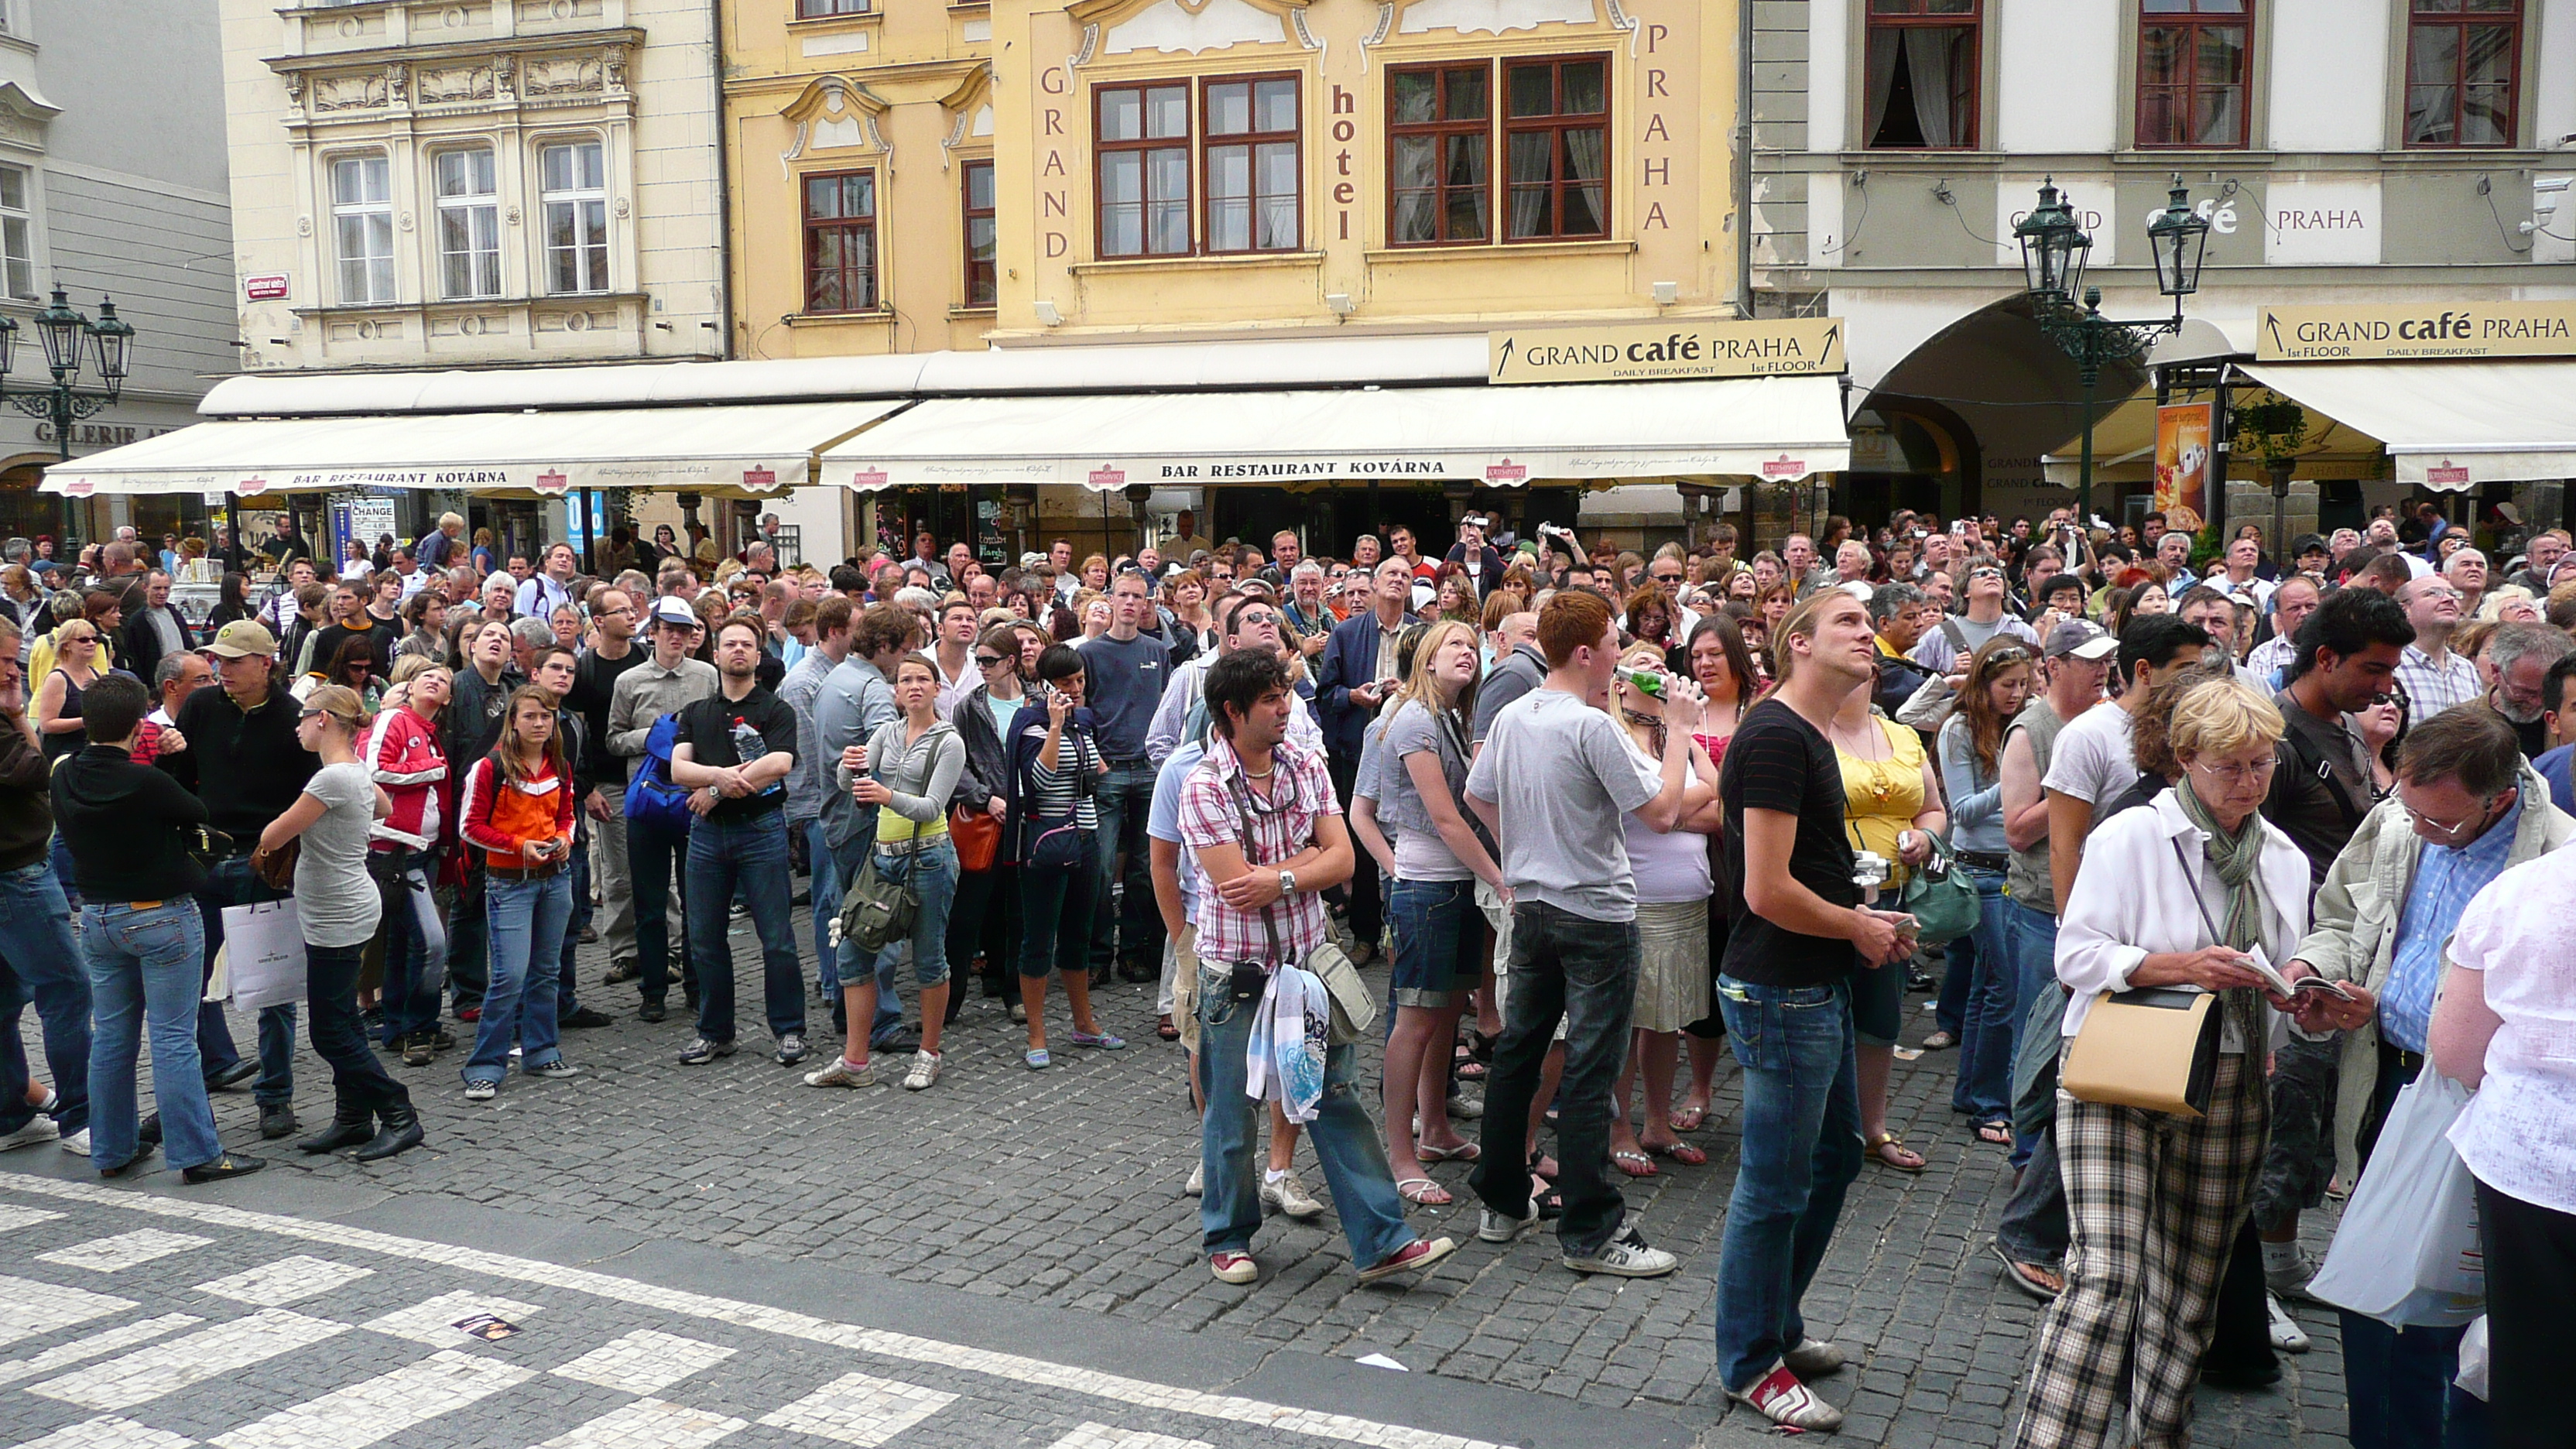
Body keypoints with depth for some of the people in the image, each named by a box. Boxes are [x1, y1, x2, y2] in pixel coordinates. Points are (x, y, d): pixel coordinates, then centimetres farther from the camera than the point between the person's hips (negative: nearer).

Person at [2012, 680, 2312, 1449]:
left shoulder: (2284, 858, 13)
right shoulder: (2130, 837, -5)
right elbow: (2078, 954, -9)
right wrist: (2182, 966, -21)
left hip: (2228, 1090, 5)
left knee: (2189, 1279, 9)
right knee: (2105, 1272, -13)